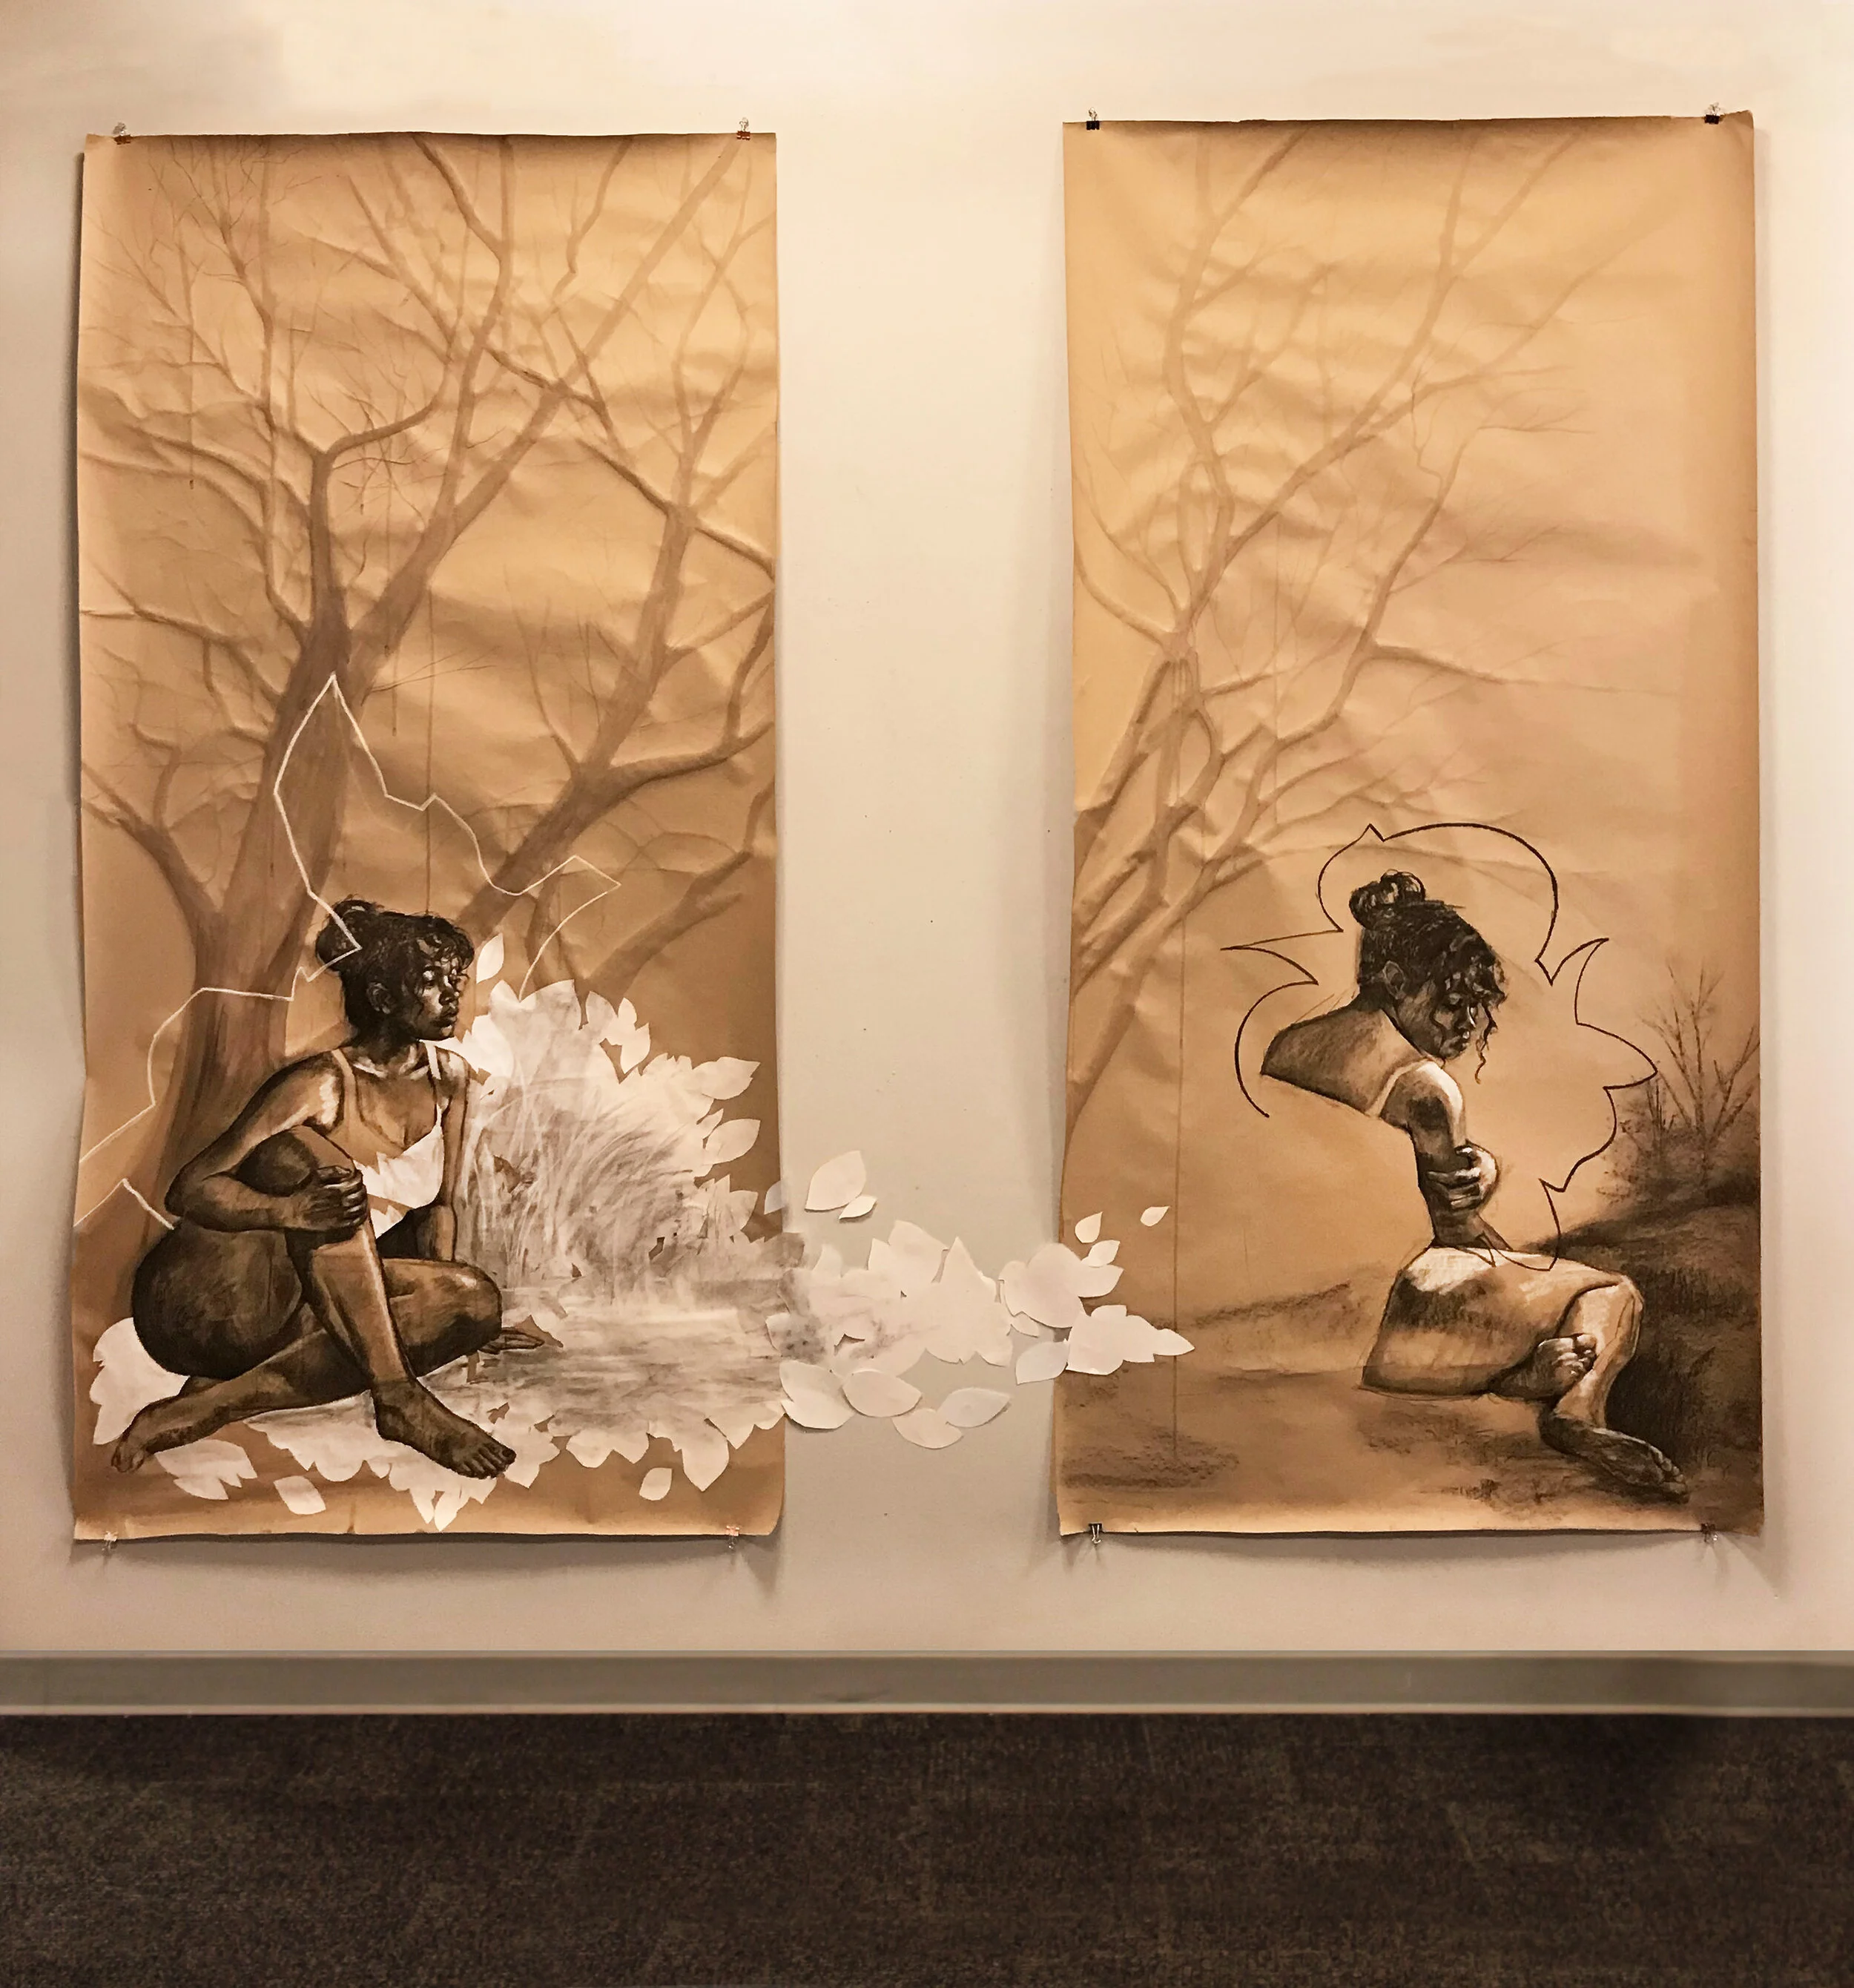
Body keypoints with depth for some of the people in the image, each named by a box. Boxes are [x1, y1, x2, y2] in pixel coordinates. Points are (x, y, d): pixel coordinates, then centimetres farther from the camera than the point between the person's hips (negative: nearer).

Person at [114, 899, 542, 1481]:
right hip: (209, 1296, -5)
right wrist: (292, 1211, -37)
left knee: (477, 1299, -21)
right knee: (314, 1160, -32)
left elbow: (440, 1207, 11)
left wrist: (450, 1316, -2)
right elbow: (188, 1189, -17)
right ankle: (399, 1400, -37)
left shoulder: (448, 1076, 3)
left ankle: (217, 1402, -23)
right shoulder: (323, 1086, -16)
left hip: (316, 1300, 5)